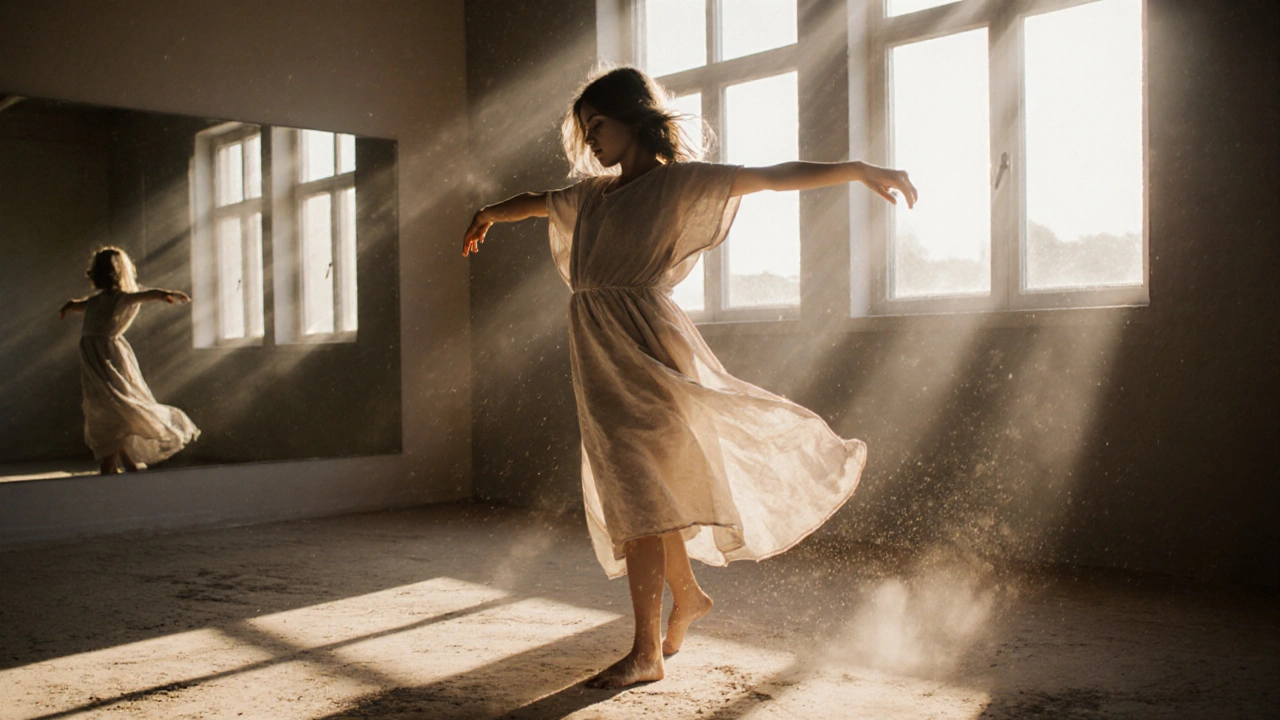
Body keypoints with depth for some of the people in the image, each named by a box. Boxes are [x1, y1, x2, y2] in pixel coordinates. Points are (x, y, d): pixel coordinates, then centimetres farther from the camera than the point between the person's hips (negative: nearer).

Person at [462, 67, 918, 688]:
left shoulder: (678, 182, -3)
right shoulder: (593, 193, 17)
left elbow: (773, 177, -9)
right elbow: (537, 203, 36)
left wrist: (858, 169, -17)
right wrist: (489, 214, 53)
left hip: (641, 348, -7)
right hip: (599, 355, 7)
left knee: (638, 493, -9)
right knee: (627, 488, 14)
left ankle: (646, 653, -2)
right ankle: (687, 595, 35)